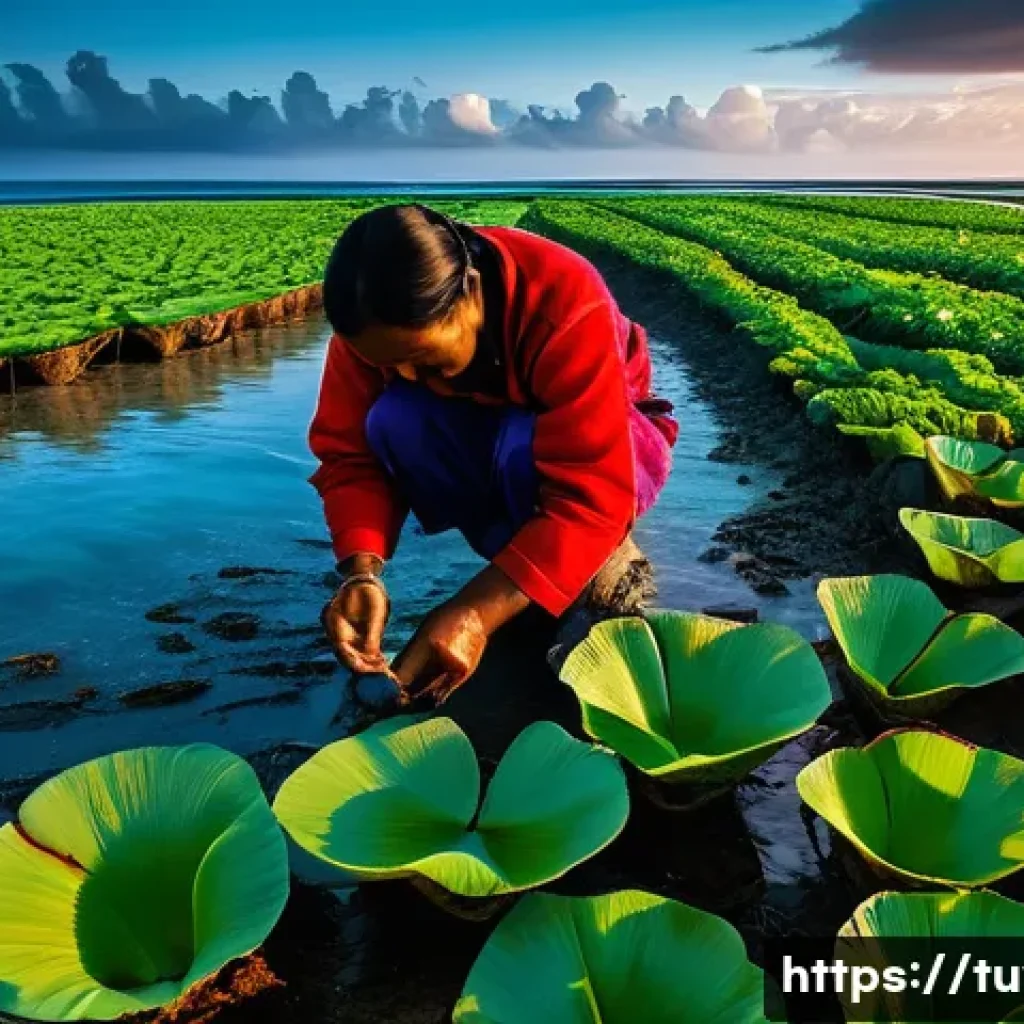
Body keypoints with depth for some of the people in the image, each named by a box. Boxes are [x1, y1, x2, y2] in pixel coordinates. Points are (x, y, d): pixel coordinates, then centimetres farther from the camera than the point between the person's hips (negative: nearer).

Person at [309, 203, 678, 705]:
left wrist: (477, 613, -46)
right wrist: (362, 574, -39)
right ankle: (524, 564, -9)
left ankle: (605, 558, -8)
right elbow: (351, 454, -20)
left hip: (603, 446, -4)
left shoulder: (566, 306, -36)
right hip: (480, 443, 4)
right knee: (393, 423, -29)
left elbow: (592, 495, -39)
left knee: (522, 452, -40)